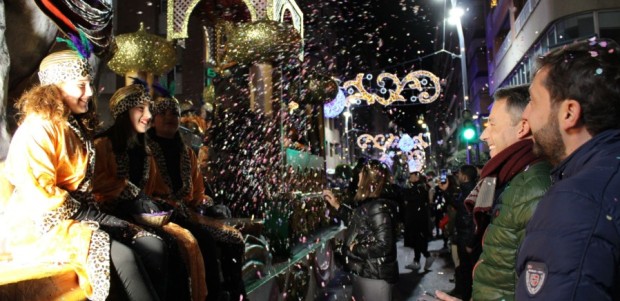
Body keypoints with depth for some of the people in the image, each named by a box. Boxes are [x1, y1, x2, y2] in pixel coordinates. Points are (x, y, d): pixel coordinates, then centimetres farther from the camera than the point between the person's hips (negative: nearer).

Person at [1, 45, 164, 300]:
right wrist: (95, 217, -15)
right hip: (44, 225, -8)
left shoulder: (77, 125, 16)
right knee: (123, 256, -31)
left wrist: (95, 214, 4)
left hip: (79, 216, 8)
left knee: (154, 246, -13)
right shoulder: (38, 129, -12)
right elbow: (39, 195, -20)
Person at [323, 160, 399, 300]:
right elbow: (357, 221, 21)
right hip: (364, 272, 10)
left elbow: (383, 245, -29)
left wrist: (355, 249, -18)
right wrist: (336, 204, 19)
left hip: (374, 276, -10)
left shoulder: (378, 208, -25)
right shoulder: (369, 205, 5)